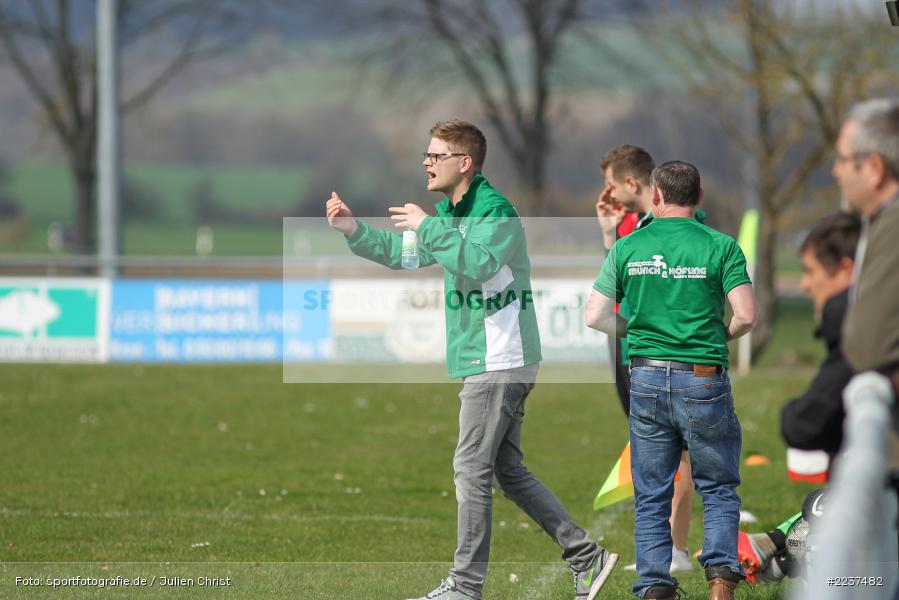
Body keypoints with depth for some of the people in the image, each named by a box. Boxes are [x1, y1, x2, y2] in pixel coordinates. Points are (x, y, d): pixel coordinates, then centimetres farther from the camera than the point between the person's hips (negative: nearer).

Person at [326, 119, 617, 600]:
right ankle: (586, 556, 14)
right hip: (487, 362, 10)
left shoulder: (495, 211, -15)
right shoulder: (452, 213, 16)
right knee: (509, 470, 12)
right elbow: (404, 254, 23)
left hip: (499, 361, -10)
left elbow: (478, 263, -31)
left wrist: (427, 227, -26)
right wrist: (353, 230, 10)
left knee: (472, 470, -7)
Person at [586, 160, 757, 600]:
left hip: (647, 379, 2)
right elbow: (746, 317, -10)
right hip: (703, 382, -2)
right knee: (718, 489, 11)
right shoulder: (720, 246, -5)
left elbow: (595, 317, 0)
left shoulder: (628, 247, 2)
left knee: (651, 497, 11)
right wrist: (721, 337, 11)